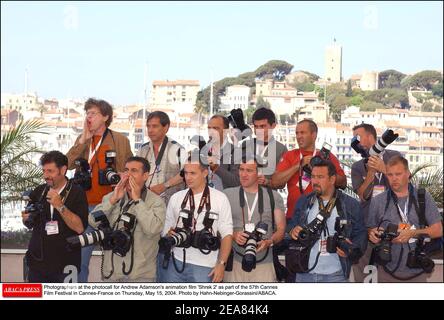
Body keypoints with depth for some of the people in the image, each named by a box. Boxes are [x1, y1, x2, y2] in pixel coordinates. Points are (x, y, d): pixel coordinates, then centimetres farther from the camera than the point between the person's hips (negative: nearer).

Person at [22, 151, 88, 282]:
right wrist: (26, 218, -4)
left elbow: (80, 227, -16)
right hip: (37, 261, 4)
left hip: (65, 264, -4)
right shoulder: (38, 191, 7)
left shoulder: (77, 193, -6)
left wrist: (60, 206, -22)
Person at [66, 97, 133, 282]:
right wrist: (83, 139, -8)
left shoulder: (120, 140, 0)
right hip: (86, 206, 3)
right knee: (80, 258, 6)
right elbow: (67, 164, -3)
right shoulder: (82, 140, 10)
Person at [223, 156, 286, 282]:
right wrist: (233, 235, -12)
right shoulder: (228, 195, 6)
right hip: (234, 262, 0)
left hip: (264, 263, 0)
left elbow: (281, 228, 7)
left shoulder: (274, 197, 8)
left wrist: (269, 242, -12)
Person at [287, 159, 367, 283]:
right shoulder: (303, 202, 11)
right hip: (304, 273, 3)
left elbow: (360, 234, 3)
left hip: (335, 275, -3)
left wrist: (352, 249, -17)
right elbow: (292, 225, 16)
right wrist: (292, 231, -7)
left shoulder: (351, 205, 2)